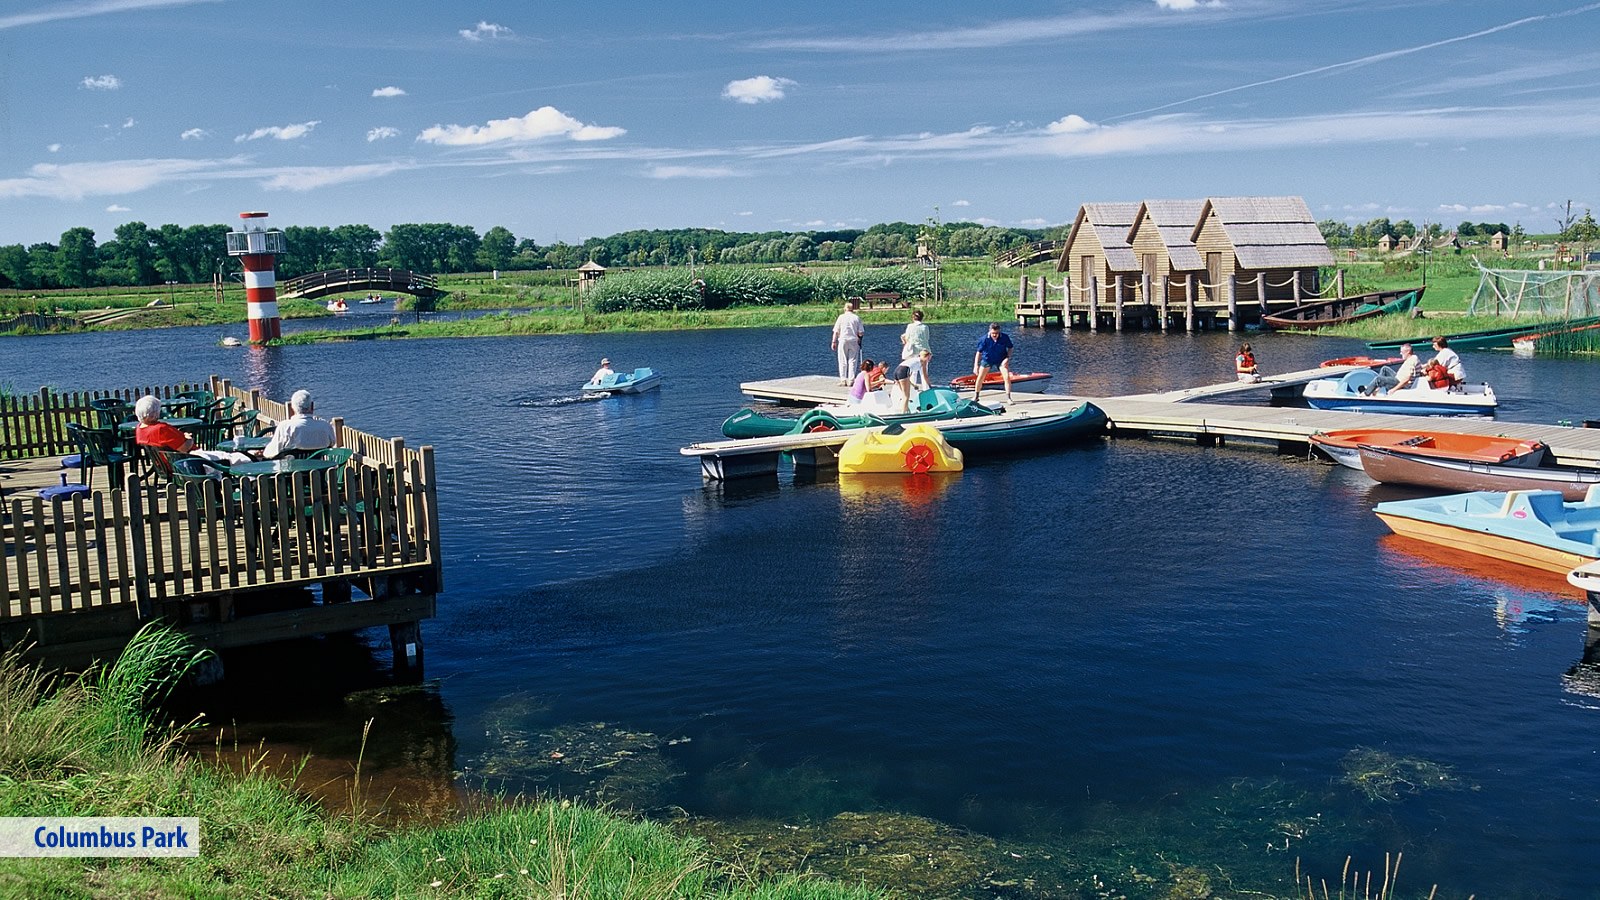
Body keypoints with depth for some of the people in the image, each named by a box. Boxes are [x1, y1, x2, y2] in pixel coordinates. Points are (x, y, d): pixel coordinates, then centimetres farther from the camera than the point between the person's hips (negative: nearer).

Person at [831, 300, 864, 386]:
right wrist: (858, 335, 18)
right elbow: (861, 333, -2)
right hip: (854, 341, 0)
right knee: (853, 361, 4)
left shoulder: (841, 317, 0)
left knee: (843, 361, 6)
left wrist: (834, 342, 4)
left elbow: (836, 331, -2)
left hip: (843, 341, 0)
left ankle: (843, 380, 4)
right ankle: (851, 380, 0)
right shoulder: (857, 318, 1)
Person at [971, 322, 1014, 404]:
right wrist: (976, 366, -23)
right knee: (980, 377, 4)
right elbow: (979, 352, -18)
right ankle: (976, 396, 23)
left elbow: (1010, 348, -5)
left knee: (1007, 377, -14)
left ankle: (1008, 397, -4)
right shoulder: (985, 339, -25)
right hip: (987, 359, 0)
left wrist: (1007, 358, -21)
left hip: (1001, 359, 0)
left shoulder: (1005, 337, -22)